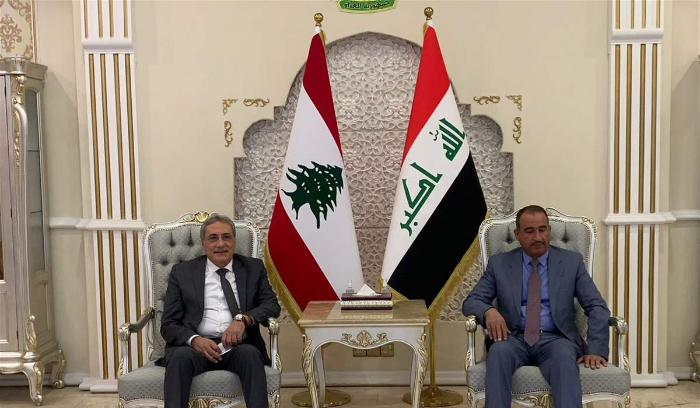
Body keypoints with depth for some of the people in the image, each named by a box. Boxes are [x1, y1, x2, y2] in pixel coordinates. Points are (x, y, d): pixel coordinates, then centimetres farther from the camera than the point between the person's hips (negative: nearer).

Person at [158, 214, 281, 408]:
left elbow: (272, 304, 5)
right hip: (196, 346, 0)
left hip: (238, 346, 0)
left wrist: (243, 319, -17)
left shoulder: (253, 268, 14)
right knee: (181, 357, -33)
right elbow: (169, 325, 6)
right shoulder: (182, 272, 11)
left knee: (250, 354, -33)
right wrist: (194, 340, -16)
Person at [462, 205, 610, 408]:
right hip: (514, 339, 1)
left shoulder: (571, 262, 8)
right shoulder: (499, 263, 9)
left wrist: (596, 349, -12)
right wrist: (489, 311, -19)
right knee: (499, 350, -35)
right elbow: (470, 302, 5)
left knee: (564, 357, -36)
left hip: (555, 340, 0)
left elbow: (597, 307, 3)